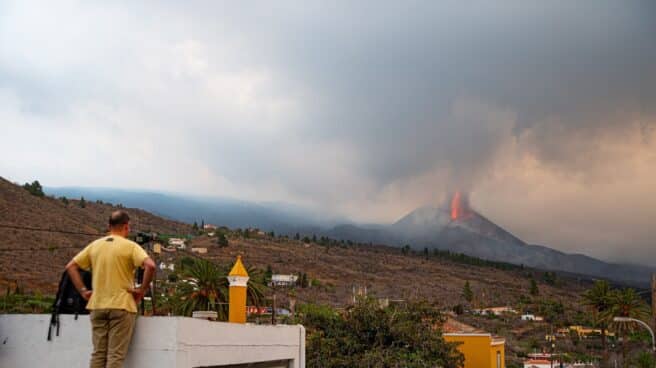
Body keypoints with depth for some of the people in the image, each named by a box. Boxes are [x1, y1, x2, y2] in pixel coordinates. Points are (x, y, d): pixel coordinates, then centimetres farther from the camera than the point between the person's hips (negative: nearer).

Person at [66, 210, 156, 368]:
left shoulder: (95, 245, 9)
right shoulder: (130, 246, -7)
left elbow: (71, 266, 10)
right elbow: (150, 266, -21)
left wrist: (83, 291, 9)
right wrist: (142, 290, -10)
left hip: (97, 305, 5)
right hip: (122, 306, -5)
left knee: (98, 353, 12)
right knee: (116, 355, -1)